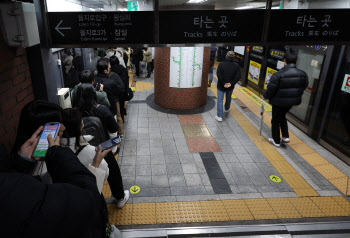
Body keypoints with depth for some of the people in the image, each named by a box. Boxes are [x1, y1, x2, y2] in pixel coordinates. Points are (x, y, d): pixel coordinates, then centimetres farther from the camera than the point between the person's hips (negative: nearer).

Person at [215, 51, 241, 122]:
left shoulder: (221, 64, -12)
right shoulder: (236, 66, -5)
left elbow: (219, 75, -18)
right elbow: (238, 76, -11)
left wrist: (223, 83, -14)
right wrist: (231, 83, -13)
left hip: (221, 86, -3)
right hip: (230, 87, 3)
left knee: (220, 100, 2)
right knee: (228, 98, 27)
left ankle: (219, 116, -2)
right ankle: (227, 109, 53)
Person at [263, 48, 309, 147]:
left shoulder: (278, 75, -24)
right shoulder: (303, 74, -7)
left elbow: (270, 89, -18)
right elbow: (303, 88, 5)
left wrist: (265, 96, 2)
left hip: (279, 102, -5)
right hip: (292, 102, 6)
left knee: (275, 120, 14)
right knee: (282, 117, 29)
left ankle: (276, 141, 25)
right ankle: (285, 136, 26)